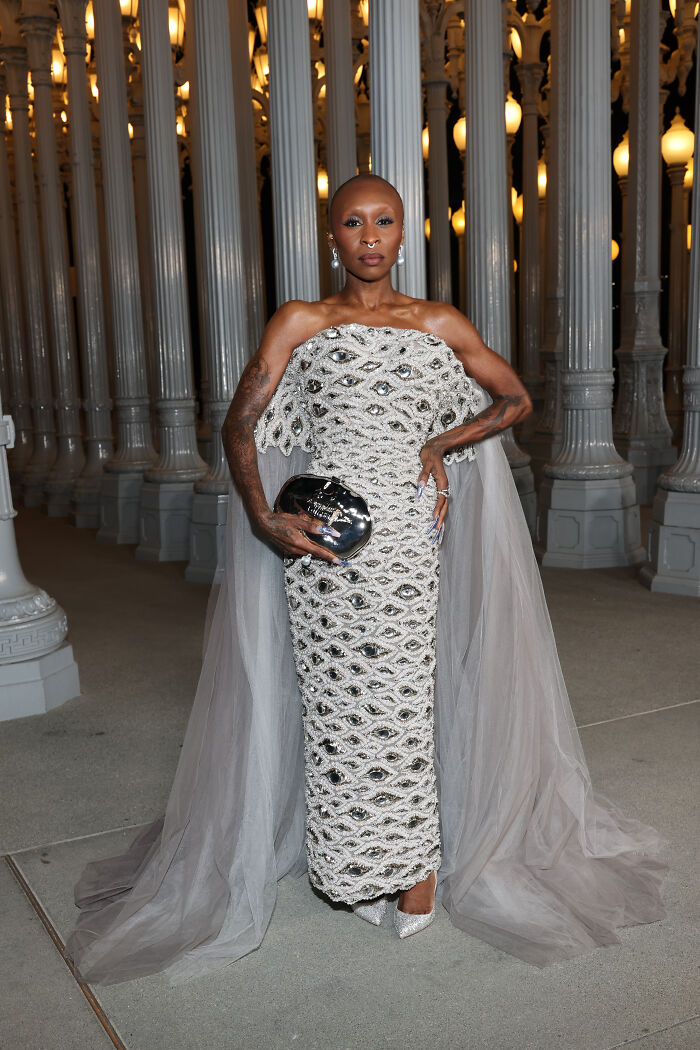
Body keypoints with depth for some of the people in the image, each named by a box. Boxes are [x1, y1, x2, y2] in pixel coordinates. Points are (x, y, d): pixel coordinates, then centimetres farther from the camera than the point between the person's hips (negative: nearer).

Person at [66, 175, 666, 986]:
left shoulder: (440, 325, 9)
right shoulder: (299, 324, 7)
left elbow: (515, 401, 16)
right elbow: (239, 426, 5)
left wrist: (439, 444, 2)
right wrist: (263, 518, -8)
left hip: (405, 533, 0)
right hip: (317, 538, 0)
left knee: (404, 699, 0)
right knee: (334, 700, 4)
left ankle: (417, 869, 16)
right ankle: (356, 865, 20)